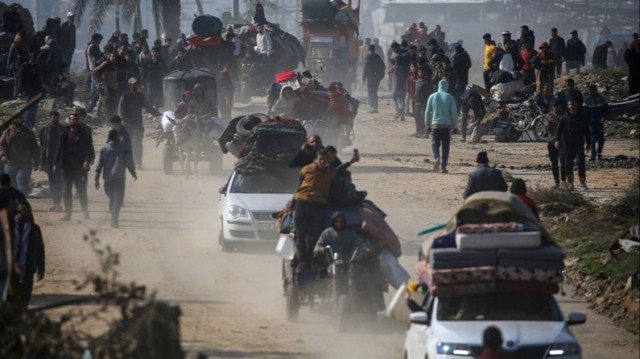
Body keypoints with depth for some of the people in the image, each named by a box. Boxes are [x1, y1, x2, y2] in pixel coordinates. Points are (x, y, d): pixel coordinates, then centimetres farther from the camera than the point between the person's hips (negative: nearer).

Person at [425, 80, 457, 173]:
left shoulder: (432, 96, 2)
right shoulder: (450, 97, -1)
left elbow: (428, 112, 4)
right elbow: (454, 112, -1)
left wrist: (427, 125, 12)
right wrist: (454, 125, 9)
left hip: (435, 124, 0)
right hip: (446, 125, 0)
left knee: (435, 143, 9)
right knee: (445, 146, 5)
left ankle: (437, 157, -20)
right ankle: (443, 167, 2)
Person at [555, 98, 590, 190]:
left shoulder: (582, 118, 7)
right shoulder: (564, 117, 2)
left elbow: (587, 132, 13)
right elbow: (558, 129, -4)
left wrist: (588, 143, 10)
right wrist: (557, 140, -17)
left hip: (579, 144, 0)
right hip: (567, 144, 0)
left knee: (581, 162, -9)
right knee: (568, 164, 2)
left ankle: (582, 181, 0)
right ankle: (570, 182, 14)